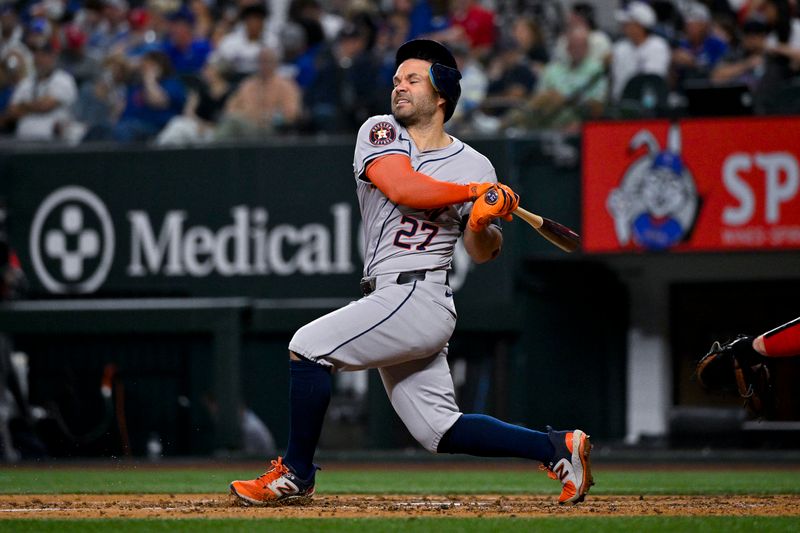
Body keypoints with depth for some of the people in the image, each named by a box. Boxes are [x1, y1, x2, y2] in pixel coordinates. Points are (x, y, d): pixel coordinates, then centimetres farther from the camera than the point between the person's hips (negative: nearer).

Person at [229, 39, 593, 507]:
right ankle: (558, 448, 16)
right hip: (387, 301, 6)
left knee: (309, 345, -17)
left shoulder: (473, 166, 1)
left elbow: (484, 254, 1)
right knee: (442, 431, 7)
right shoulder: (381, 133, 8)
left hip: (418, 297, -6)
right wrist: (475, 192, -13)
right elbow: (401, 188, -11)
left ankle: (296, 474, -5)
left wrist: (483, 223, -20)